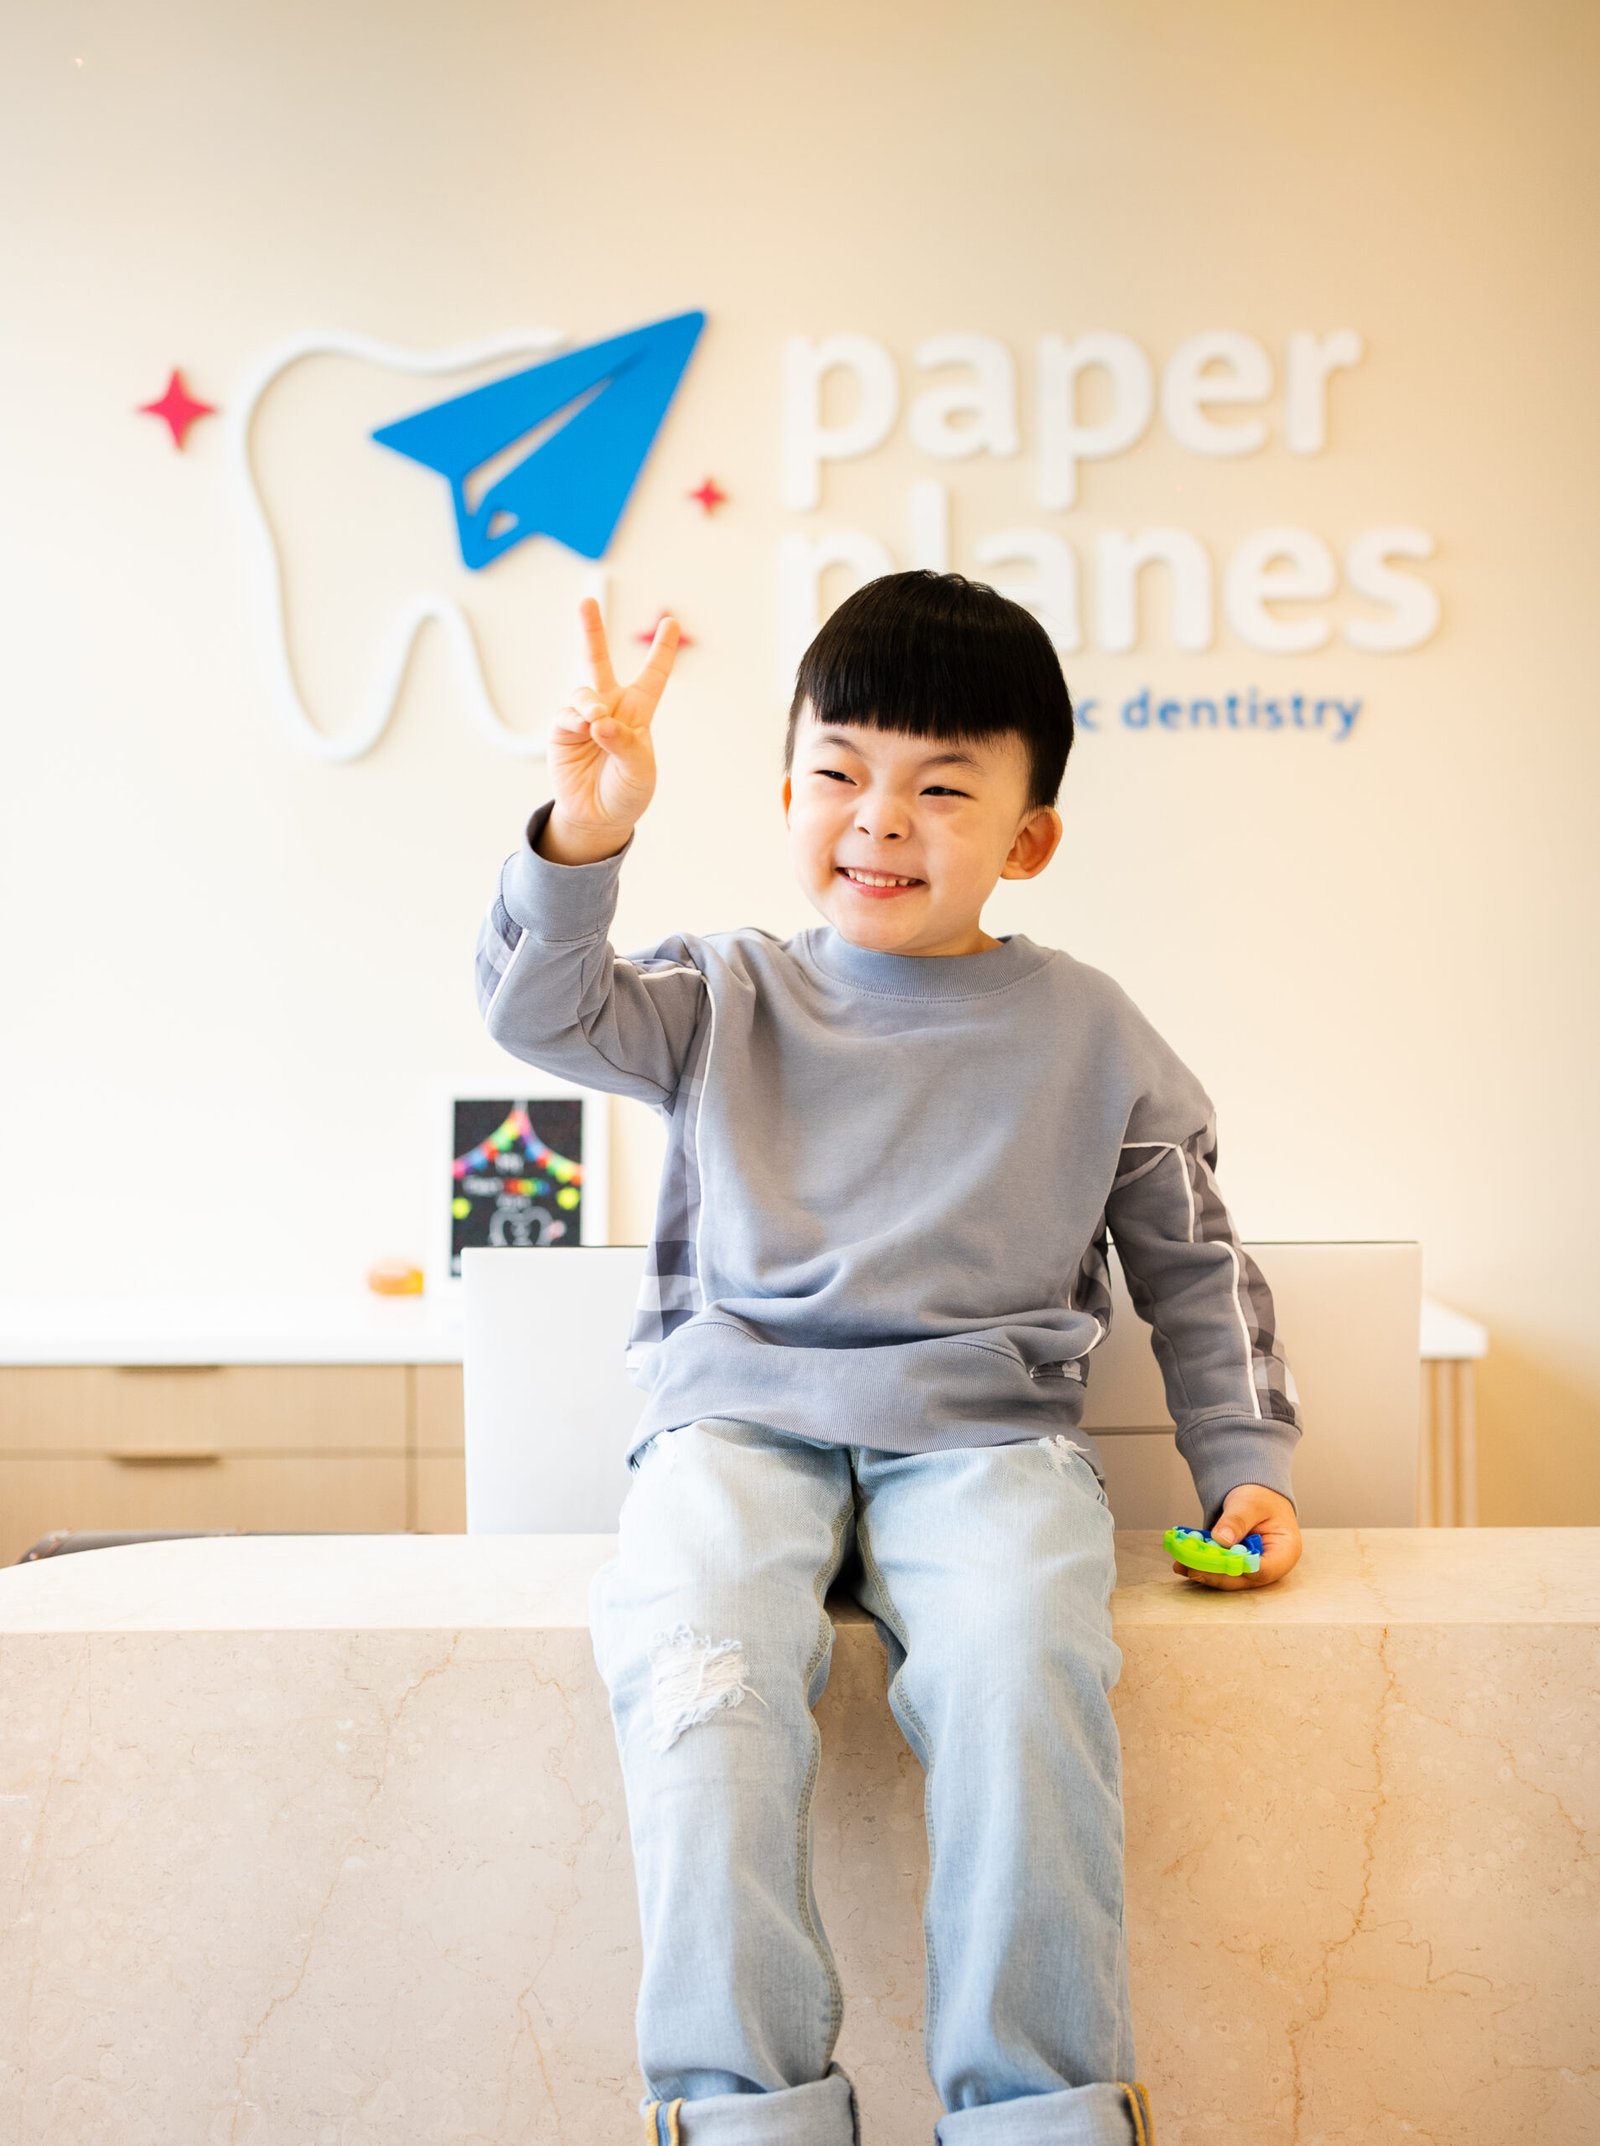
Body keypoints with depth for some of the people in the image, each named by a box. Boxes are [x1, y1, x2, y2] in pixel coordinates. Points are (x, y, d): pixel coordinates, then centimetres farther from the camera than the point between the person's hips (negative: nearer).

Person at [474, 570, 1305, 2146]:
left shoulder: (1088, 1033, 12)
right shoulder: (727, 998, 12)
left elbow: (1194, 1269, 19)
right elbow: (541, 1009, -4)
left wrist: (1246, 1465, 8)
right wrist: (584, 833, -21)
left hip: (984, 1427, 0)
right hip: (739, 1413, 1)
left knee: (1020, 1666, -32)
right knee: (700, 1661, -31)